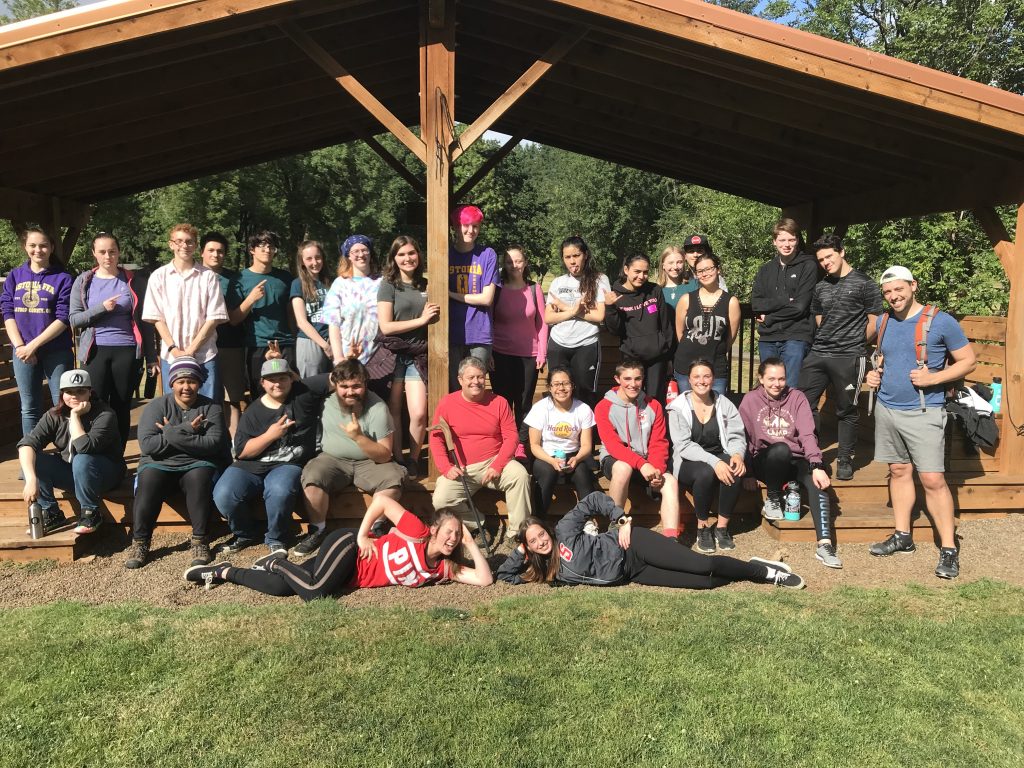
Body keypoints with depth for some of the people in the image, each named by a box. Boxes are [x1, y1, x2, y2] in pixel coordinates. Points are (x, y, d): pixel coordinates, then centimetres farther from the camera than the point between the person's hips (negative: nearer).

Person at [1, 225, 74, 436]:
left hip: (57, 352, -3)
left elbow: (63, 319, -8)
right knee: (29, 408, 9)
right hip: (22, 352, 3)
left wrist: (33, 345, -13)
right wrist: (20, 346, -8)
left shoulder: (62, 278, -1)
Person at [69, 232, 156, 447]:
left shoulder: (134, 281, 4)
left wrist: (151, 356, 1)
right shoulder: (83, 281, 7)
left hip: (127, 351, -1)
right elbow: (74, 318, 3)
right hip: (96, 351, 1)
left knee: (122, 407, 5)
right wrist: (101, 308, -14)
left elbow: (144, 322, 4)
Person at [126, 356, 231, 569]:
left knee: (199, 478, -33)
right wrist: (185, 431, -15)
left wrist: (171, 433, -15)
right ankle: (140, 542, -15)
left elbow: (214, 444, -12)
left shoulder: (211, 408, 3)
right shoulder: (156, 406, 4)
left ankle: (200, 541, -22)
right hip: (160, 464, 1)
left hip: (197, 465, -1)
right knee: (148, 482, -30)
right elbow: (147, 444, -10)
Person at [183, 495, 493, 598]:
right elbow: (382, 499, -14)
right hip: (349, 547, -5)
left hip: (353, 578, 5)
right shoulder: (418, 533, -16)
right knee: (314, 591, -33)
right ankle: (276, 563, -2)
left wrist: (470, 543, -6)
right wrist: (362, 535, -15)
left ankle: (225, 572, 9)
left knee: (281, 588, -11)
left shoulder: (442, 568, 2)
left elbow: (485, 579, -2)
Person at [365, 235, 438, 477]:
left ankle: (413, 461, 10)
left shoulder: (426, 285, 11)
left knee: (419, 413, -9)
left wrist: (433, 316, 5)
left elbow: (433, 319, 26)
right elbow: (385, 326, -10)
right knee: (393, 412, 4)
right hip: (392, 354, -2)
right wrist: (421, 320, -11)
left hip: (418, 355, 3)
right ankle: (398, 461, 18)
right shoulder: (388, 285, -2)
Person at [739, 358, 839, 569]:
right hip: (765, 461, -1)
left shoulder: (797, 397, 5)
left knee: (817, 480, -30)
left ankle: (825, 545, -37)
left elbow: (807, 434, -7)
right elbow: (743, 438, 1)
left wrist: (816, 466, -22)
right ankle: (773, 500, -13)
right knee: (781, 449, -35)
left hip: (795, 461, 2)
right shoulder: (751, 399, 5)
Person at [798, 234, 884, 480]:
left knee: (847, 411, 4)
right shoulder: (821, 287, 14)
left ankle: (845, 459, 17)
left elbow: (875, 321, -1)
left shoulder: (863, 283, -3)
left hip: (848, 357, -5)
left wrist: (854, 343, 6)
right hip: (817, 354, 6)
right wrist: (825, 341, 15)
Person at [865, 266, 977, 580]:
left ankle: (948, 549, 1)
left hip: (923, 413, -5)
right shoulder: (883, 322, 8)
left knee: (932, 479, -8)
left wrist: (934, 378, -17)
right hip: (887, 409, 6)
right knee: (899, 471, 13)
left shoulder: (940, 321, -8)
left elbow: (969, 360, -4)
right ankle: (902, 536, 23)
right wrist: (873, 374, 4)